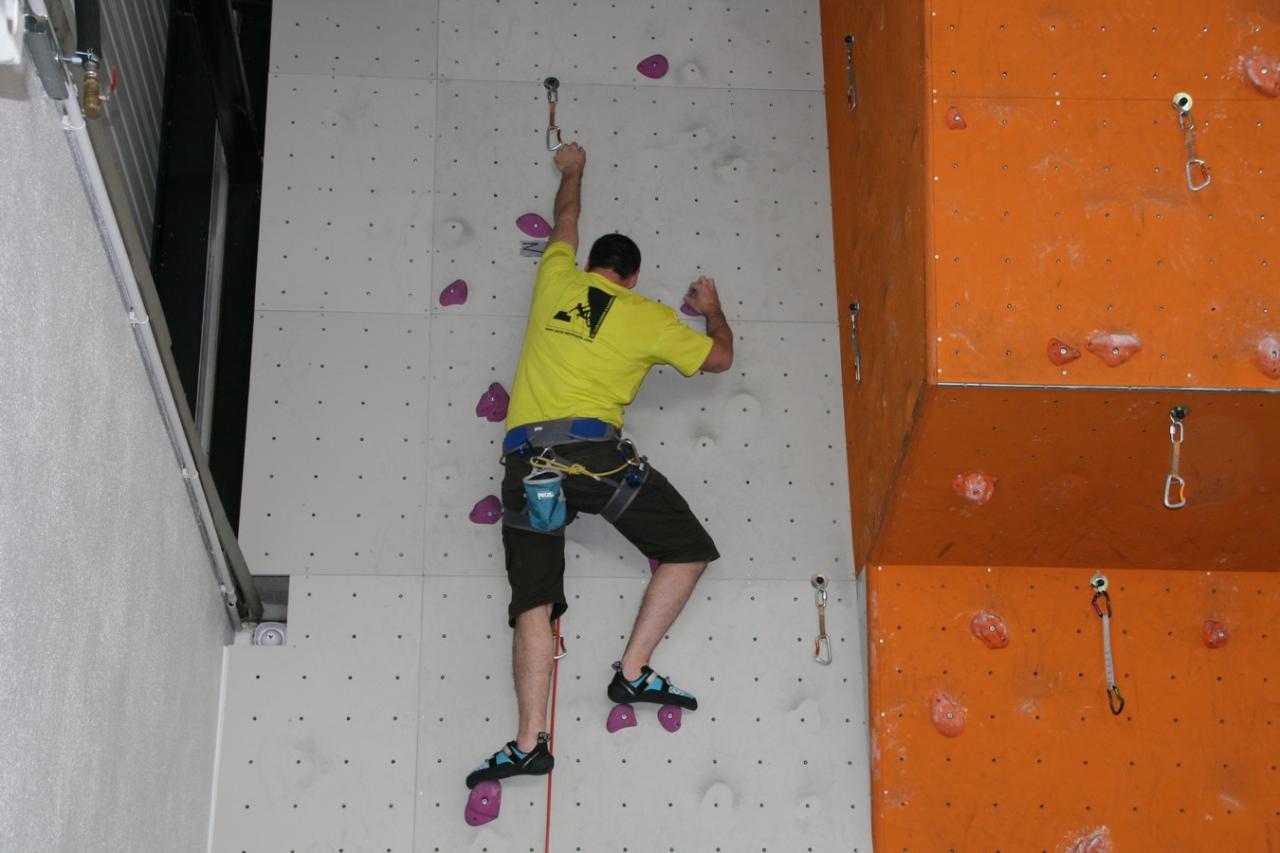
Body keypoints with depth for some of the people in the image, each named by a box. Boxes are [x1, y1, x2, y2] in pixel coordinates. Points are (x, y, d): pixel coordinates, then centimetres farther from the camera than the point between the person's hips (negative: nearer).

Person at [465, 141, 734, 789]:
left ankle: (531, 742, -12)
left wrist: (571, 170, 59)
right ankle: (633, 672, 3)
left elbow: (566, 221, 41)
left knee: (533, 601, 0)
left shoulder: (558, 282, 19)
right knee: (689, 551, 12)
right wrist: (713, 311, 44)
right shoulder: (648, 317, 11)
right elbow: (720, 358, 24)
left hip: (525, 461, 4)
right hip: (594, 452, -3)